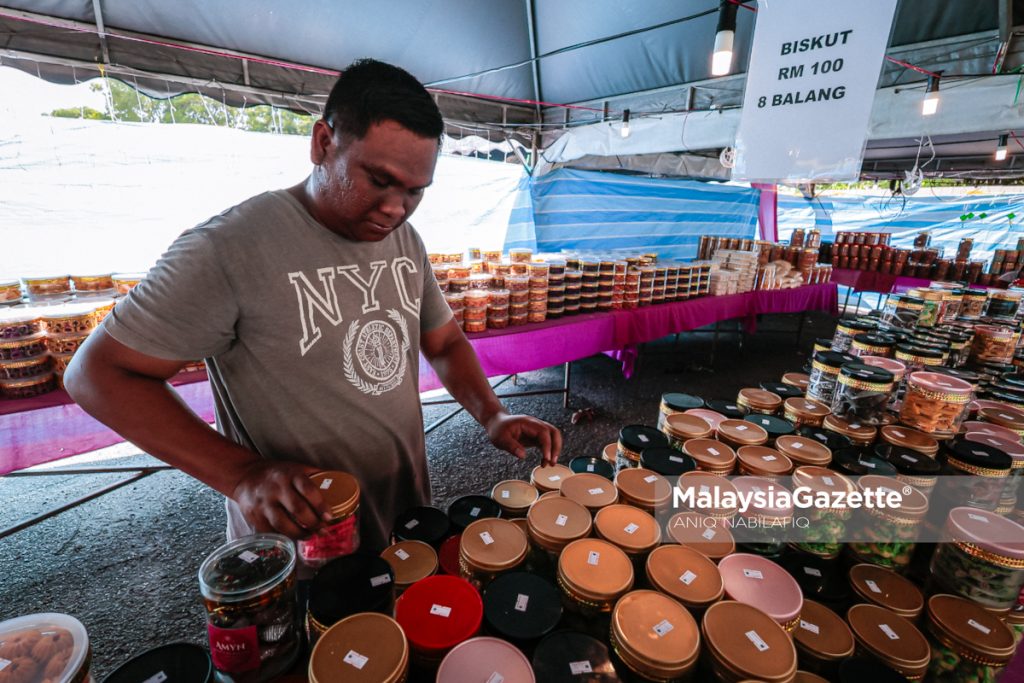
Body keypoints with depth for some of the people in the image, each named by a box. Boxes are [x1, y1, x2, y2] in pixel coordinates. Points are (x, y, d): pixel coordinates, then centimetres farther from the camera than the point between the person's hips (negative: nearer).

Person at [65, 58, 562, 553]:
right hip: (298, 543, -5)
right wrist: (243, 475, -26)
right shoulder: (228, 247, -21)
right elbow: (97, 373, -15)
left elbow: (444, 342, 6)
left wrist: (492, 415, -10)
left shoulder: (405, 239, -2)